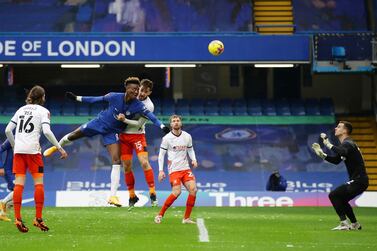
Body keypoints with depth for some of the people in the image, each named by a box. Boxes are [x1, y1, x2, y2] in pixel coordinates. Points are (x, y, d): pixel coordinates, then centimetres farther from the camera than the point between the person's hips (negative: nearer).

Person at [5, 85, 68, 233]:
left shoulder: (21, 110, 18)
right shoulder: (43, 111, 3)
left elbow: (8, 130, 14)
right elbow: (46, 131, -11)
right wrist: (59, 148, -7)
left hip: (18, 150, 4)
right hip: (33, 149, -4)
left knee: (18, 184, -1)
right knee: (38, 183, 3)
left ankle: (17, 218, -8)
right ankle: (38, 219, -1)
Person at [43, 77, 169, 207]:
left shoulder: (138, 105, -21)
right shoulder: (115, 97, -21)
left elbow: (150, 116, -31)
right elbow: (98, 99, -8)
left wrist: (162, 126, -48)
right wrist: (77, 98, -3)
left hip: (112, 132, 0)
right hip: (100, 122, 0)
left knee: (116, 161, -13)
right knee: (73, 136, 12)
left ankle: (113, 196, -10)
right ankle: (56, 147, 50)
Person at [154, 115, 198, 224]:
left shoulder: (187, 136, 6)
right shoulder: (167, 138, -4)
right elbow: (161, 154, 1)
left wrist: (194, 160, 0)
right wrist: (161, 170, -6)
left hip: (186, 168, 4)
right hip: (174, 169, -4)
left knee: (193, 189, -13)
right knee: (176, 192, -21)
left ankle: (186, 218, -3)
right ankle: (160, 215, -7)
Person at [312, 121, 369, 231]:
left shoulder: (347, 143, -14)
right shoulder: (346, 144, 18)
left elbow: (343, 152, -39)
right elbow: (336, 160, 27)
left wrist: (328, 144, -31)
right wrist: (321, 154, 17)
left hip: (358, 180, -10)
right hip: (359, 180, 10)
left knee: (333, 195, -12)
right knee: (340, 199, 22)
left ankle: (344, 223, -15)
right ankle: (355, 224, 27)